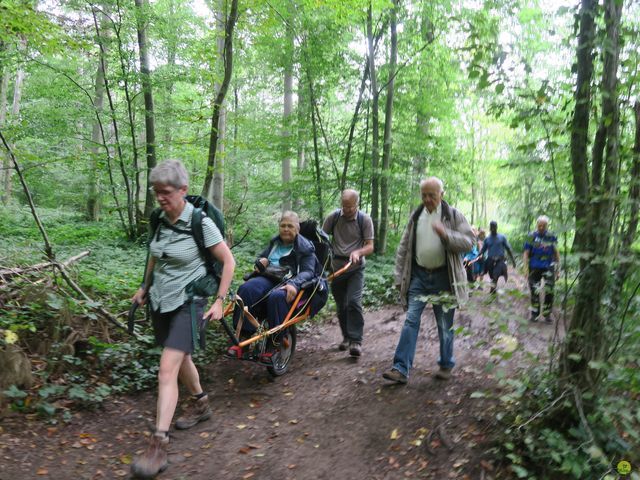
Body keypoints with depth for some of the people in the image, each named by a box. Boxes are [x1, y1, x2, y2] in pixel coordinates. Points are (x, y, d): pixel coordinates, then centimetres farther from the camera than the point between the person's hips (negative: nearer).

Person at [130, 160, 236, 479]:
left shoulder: (200, 222, -15)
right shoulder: (160, 219, 1)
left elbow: (228, 262, -10)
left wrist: (219, 301, -12)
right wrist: (145, 287, 21)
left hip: (187, 302, -7)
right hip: (160, 300, 7)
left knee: (167, 369, -15)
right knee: (180, 358, 22)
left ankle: (158, 445, -10)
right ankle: (200, 404, 46)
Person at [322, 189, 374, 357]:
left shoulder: (365, 220, -5)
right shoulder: (333, 217, 0)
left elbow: (370, 247, -7)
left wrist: (358, 252, -27)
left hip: (355, 268, -3)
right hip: (337, 266, 3)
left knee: (354, 302, -17)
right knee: (341, 305, 11)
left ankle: (356, 341, -13)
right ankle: (346, 337, 28)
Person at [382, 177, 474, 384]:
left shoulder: (453, 215, -2)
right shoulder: (415, 217, 7)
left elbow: (469, 241, -9)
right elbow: (403, 248, 9)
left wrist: (445, 234, -25)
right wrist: (399, 277, 4)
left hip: (443, 277, -2)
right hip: (419, 276, 2)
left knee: (445, 325, 9)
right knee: (411, 320, -4)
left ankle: (446, 365, 26)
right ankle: (401, 368, -4)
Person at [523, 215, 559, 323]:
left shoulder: (551, 237, 3)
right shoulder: (531, 236, -2)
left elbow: (556, 253, 9)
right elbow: (526, 253, -1)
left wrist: (558, 269, 8)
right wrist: (526, 268, -8)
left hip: (548, 267, 0)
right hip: (534, 267, 0)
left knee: (549, 291, -8)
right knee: (534, 291, 4)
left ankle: (547, 314, 6)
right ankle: (534, 313, 17)